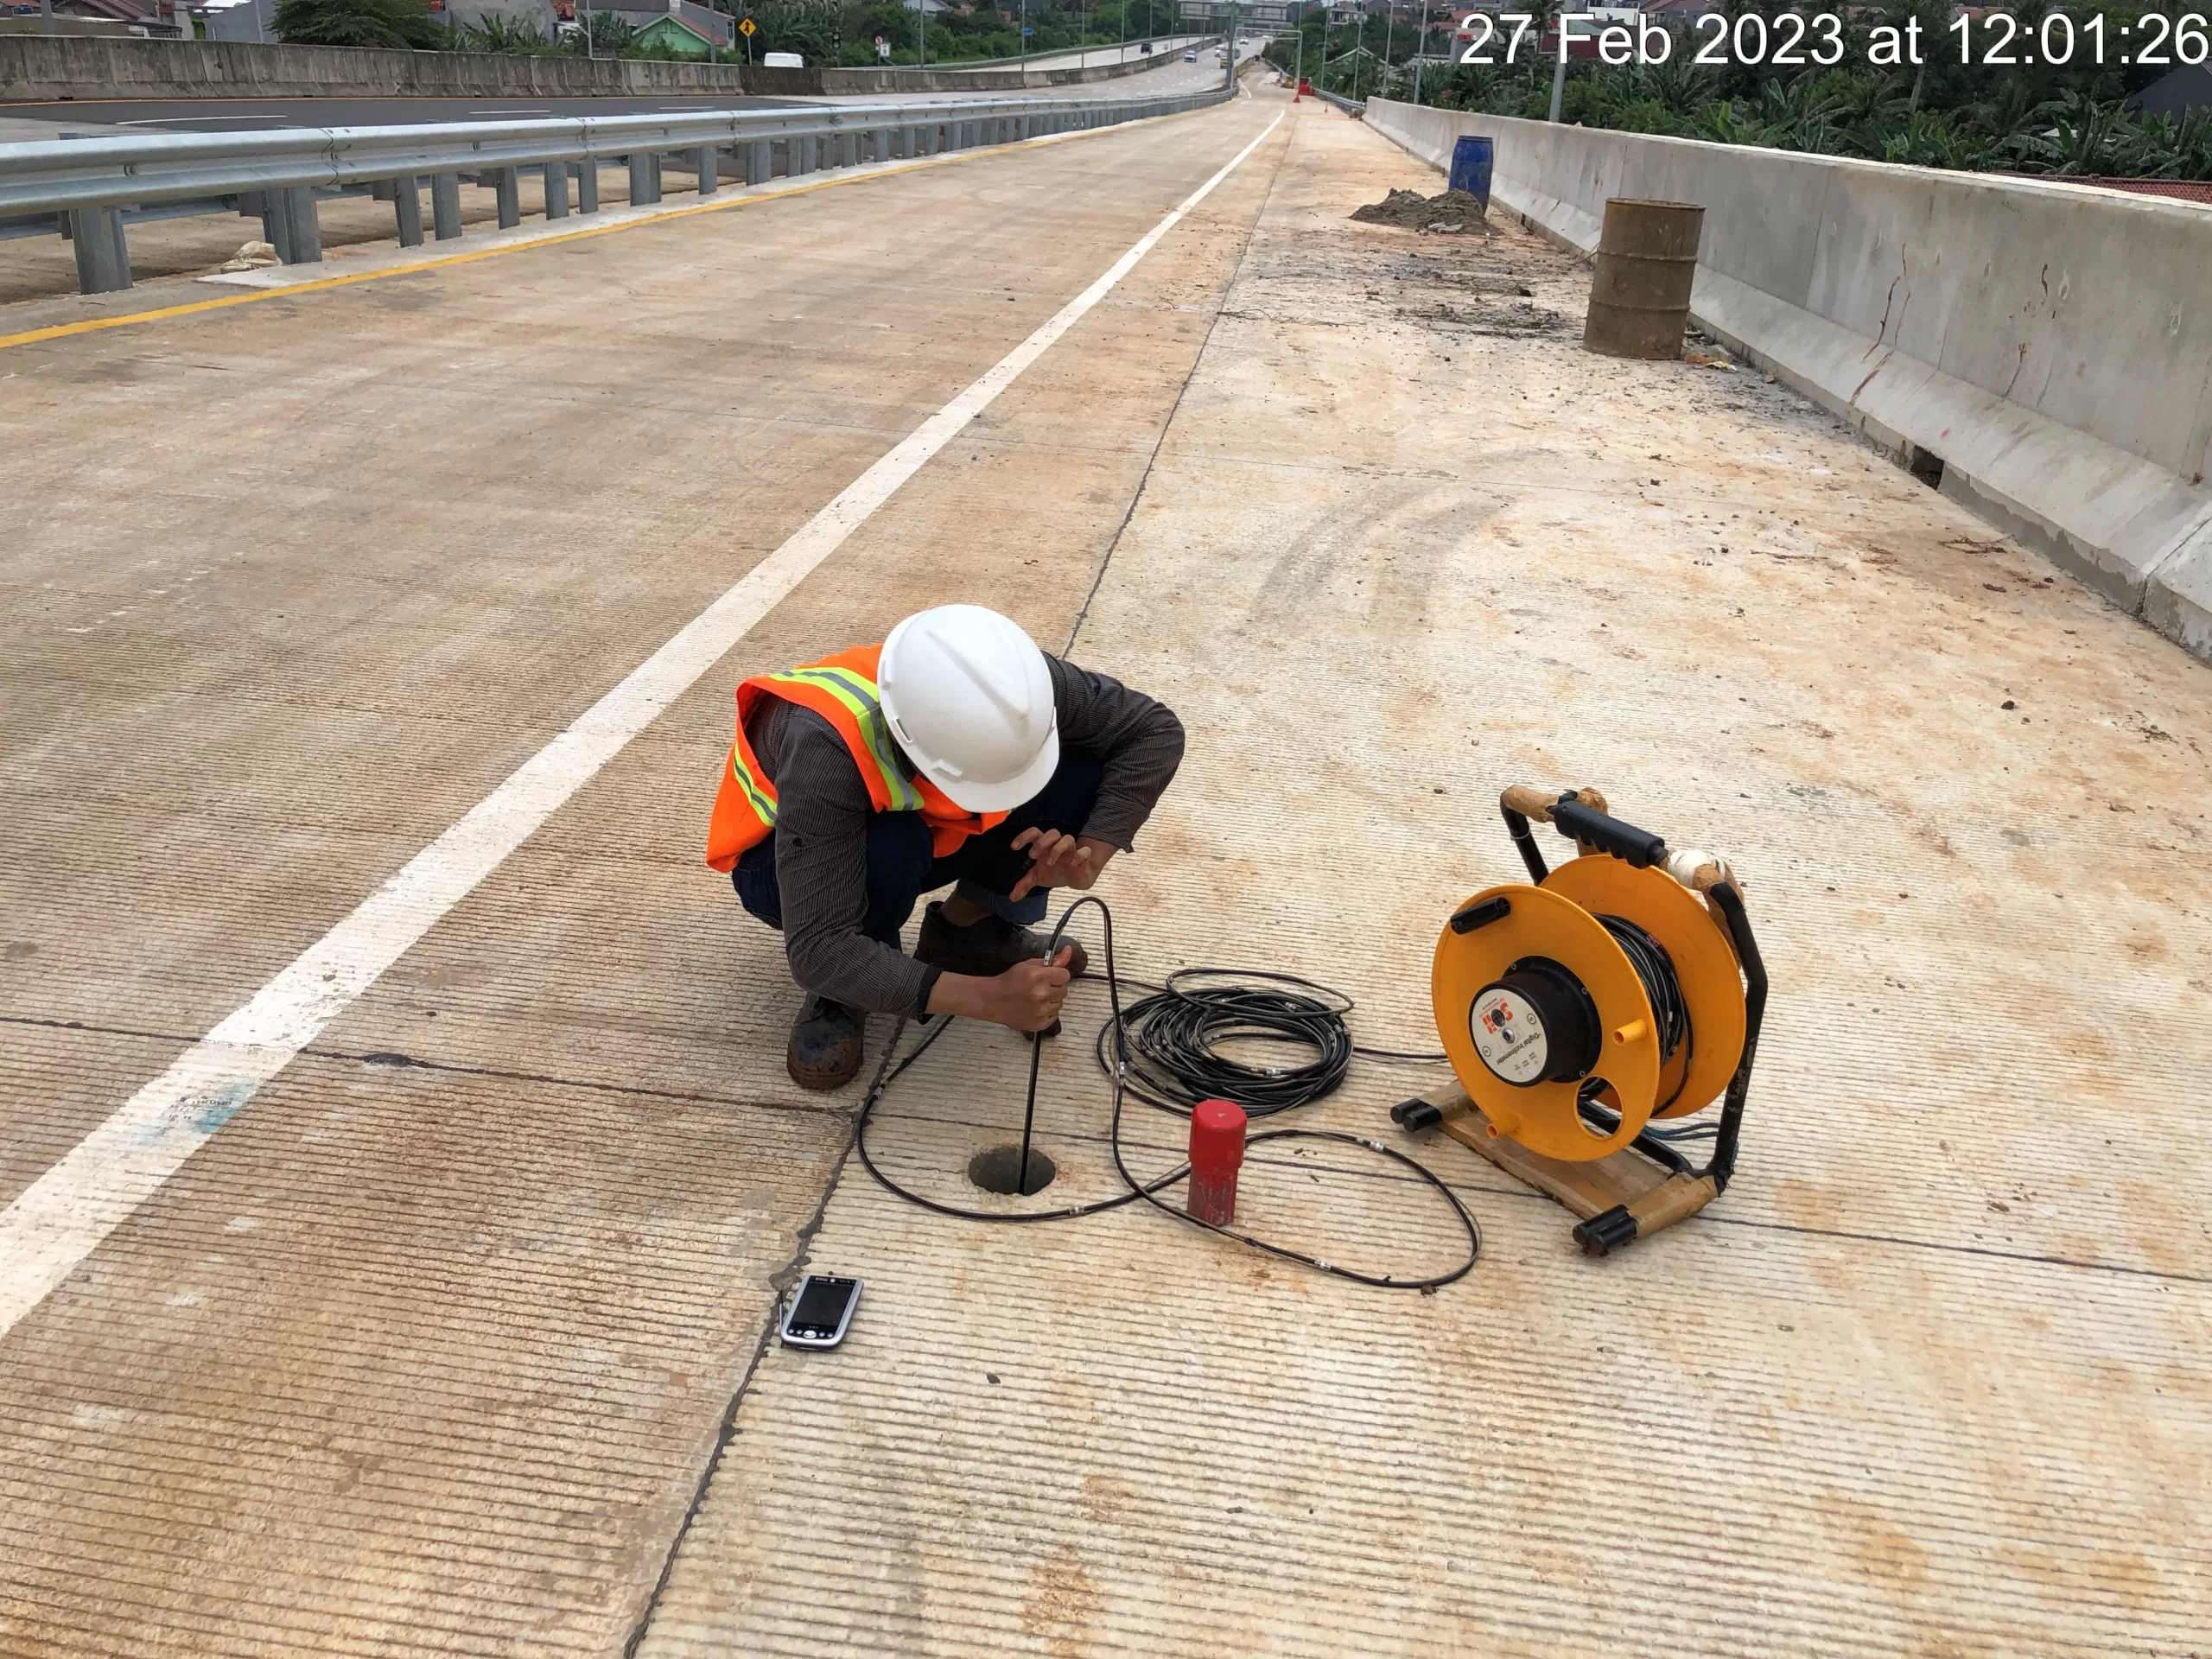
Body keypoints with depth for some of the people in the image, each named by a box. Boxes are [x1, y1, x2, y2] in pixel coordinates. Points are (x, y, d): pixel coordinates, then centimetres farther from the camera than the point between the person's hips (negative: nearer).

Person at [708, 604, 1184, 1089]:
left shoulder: (1007, 687, -30)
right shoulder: (826, 748, -42)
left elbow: (1157, 729, -17)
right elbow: (818, 950, -42)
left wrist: (1090, 854, -31)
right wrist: (989, 997, -49)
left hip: (926, 825, 4)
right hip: (787, 862, -4)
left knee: (1088, 766, -20)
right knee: (889, 850, -40)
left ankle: (966, 925, 2)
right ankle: (842, 988, -8)